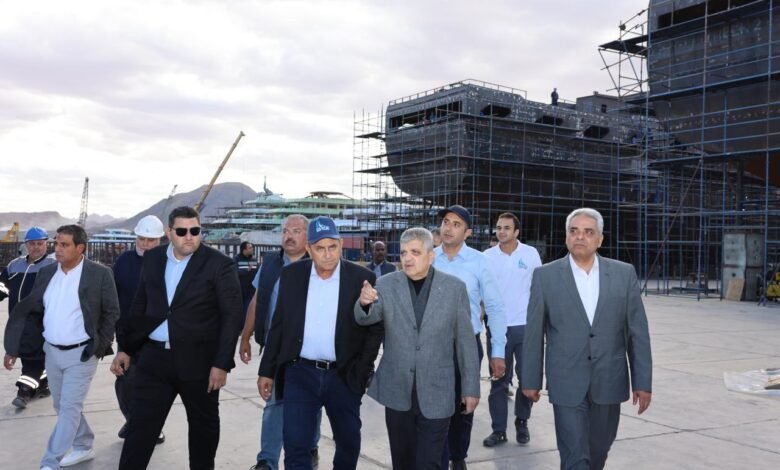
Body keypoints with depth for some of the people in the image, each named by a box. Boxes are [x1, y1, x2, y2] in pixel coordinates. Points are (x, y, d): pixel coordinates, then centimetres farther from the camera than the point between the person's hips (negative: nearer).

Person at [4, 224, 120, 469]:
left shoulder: (99, 274, -12)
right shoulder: (46, 273, 3)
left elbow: (112, 313, -6)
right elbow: (31, 311, 8)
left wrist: (99, 347, -10)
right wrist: (14, 347, 5)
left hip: (81, 353, -6)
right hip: (52, 351, 6)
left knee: (70, 408, -4)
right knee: (63, 406, 17)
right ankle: (83, 447, 35)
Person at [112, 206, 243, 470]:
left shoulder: (219, 264, -9)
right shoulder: (152, 258, 6)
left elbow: (231, 316, -10)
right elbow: (140, 305, 14)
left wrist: (222, 363, -14)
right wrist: (125, 348, 12)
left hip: (198, 361, -3)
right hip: (154, 357, 3)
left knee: (204, 425, 13)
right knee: (140, 426, 5)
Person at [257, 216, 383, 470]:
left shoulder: (362, 278, -7)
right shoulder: (291, 275, -1)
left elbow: (375, 329, -2)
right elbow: (278, 325, 5)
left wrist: (362, 371, -7)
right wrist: (267, 371, 5)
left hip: (344, 376, 0)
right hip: (300, 373, 1)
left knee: (348, 443, 14)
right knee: (295, 445, -1)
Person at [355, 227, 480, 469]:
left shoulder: (454, 287, -3)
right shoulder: (386, 284, -1)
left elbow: (465, 340, 0)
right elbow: (366, 318, -14)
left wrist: (471, 387, 1)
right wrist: (364, 303, -37)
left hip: (436, 394, -2)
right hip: (397, 392, 2)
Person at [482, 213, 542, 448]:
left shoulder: (530, 254, 0)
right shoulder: (487, 256, -1)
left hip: (525, 326, 0)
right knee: (498, 380, 6)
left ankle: (522, 423, 27)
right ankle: (498, 430, 14)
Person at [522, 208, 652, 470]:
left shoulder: (624, 274, 1)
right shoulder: (545, 276, -4)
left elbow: (637, 332, 2)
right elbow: (534, 333, 0)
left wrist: (642, 381, 0)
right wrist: (530, 379, 2)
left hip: (609, 382, 3)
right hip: (567, 383, -2)